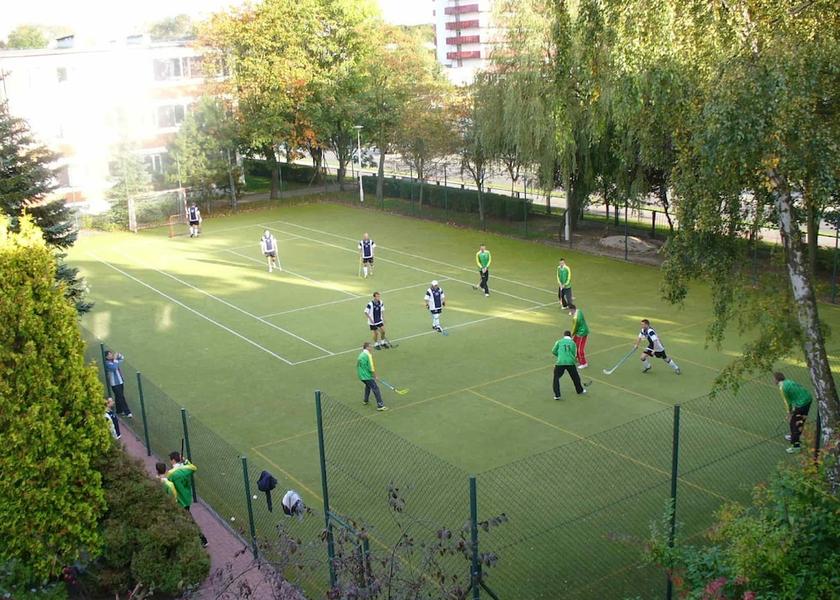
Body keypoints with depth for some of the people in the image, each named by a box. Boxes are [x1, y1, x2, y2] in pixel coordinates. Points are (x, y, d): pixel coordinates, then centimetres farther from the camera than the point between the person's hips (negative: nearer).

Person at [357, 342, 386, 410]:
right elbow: (371, 368, -19)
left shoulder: (360, 355, 9)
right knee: (375, 389, -6)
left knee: (368, 385, 33)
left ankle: (365, 400, 42)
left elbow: (358, 365, 19)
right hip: (367, 376, -9)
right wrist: (375, 376, -7)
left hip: (361, 376, 9)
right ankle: (380, 405, -10)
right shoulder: (368, 355, -16)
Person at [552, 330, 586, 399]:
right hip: (570, 362, 2)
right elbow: (574, 354, 13)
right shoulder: (573, 343, 15)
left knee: (556, 378, 11)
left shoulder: (559, 342, 10)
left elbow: (553, 351, 13)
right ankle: (580, 390, 42)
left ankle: (557, 395, 3)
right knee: (575, 377, 23)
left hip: (560, 362, -2)